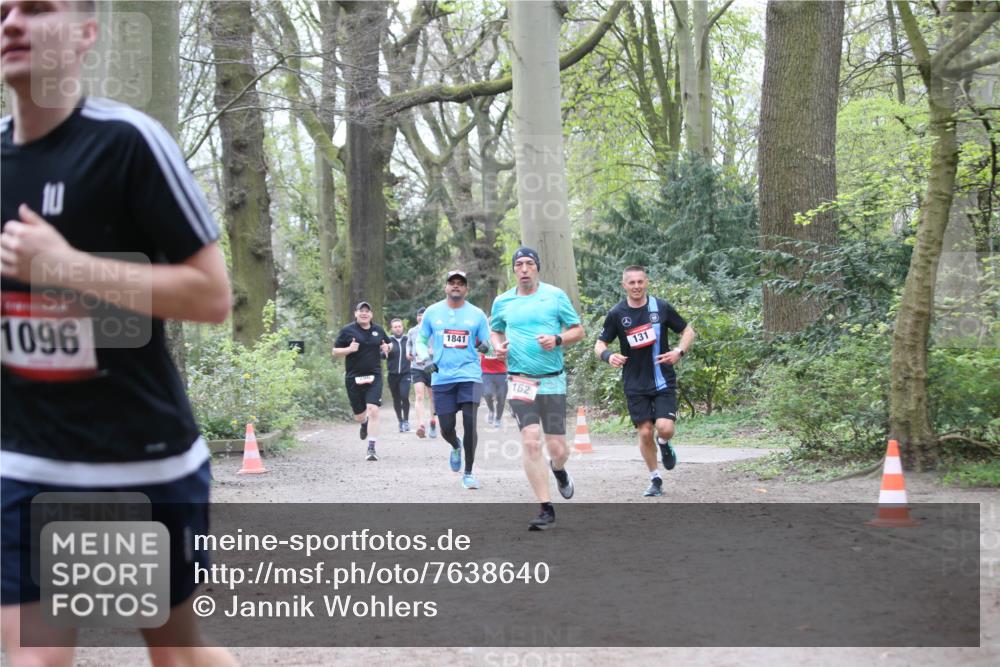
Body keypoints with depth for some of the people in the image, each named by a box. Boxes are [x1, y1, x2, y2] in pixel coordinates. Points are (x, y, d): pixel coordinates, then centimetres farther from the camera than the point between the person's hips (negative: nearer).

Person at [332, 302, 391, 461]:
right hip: (354, 378, 0)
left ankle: (371, 449, -12)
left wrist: (387, 348, 2)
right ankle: (364, 424, 48)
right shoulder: (347, 331, 0)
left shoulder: (378, 330, 8)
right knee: (359, 416, 9)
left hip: (374, 377, 0)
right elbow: (334, 352, 2)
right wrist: (349, 349, -17)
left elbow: (388, 344, 25)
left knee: (373, 410, -17)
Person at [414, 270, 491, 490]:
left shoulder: (477, 314, 5)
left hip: (469, 375, -1)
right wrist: (425, 359, -6)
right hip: (442, 378, 1)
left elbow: (487, 344, 9)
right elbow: (421, 341, 13)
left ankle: (468, 473, 1)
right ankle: (456, 446, 39)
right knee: (446, 427, 2)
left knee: (469, 422, -12)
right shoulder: (432, 312, 6)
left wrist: (486, 347, -15)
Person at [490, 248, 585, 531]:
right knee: (531, 443, -14)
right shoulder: (502, 302, 8)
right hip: (520, 381, 1)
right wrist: (498, 346, 3)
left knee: (557, 449, 0)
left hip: (552, 382, -1)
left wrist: (557, 339, -13)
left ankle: (559, 470, 39)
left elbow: (578, 330, 6)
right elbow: (495, 330, 25)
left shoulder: (555, 295, 2)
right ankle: (546, 510, -8)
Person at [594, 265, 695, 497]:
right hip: (635, 385, 1)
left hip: (663, 380, -1)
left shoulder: (661, 307, -3)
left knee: (665, 428, -16)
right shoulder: (617, 314, -3)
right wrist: (608, 356, -19)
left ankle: (664, 444, 21)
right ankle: (655, 480, 19)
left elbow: (688, 331, 8)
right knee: (645, 432, 0)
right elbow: (599, 344, 3)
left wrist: (679, 352, -11)